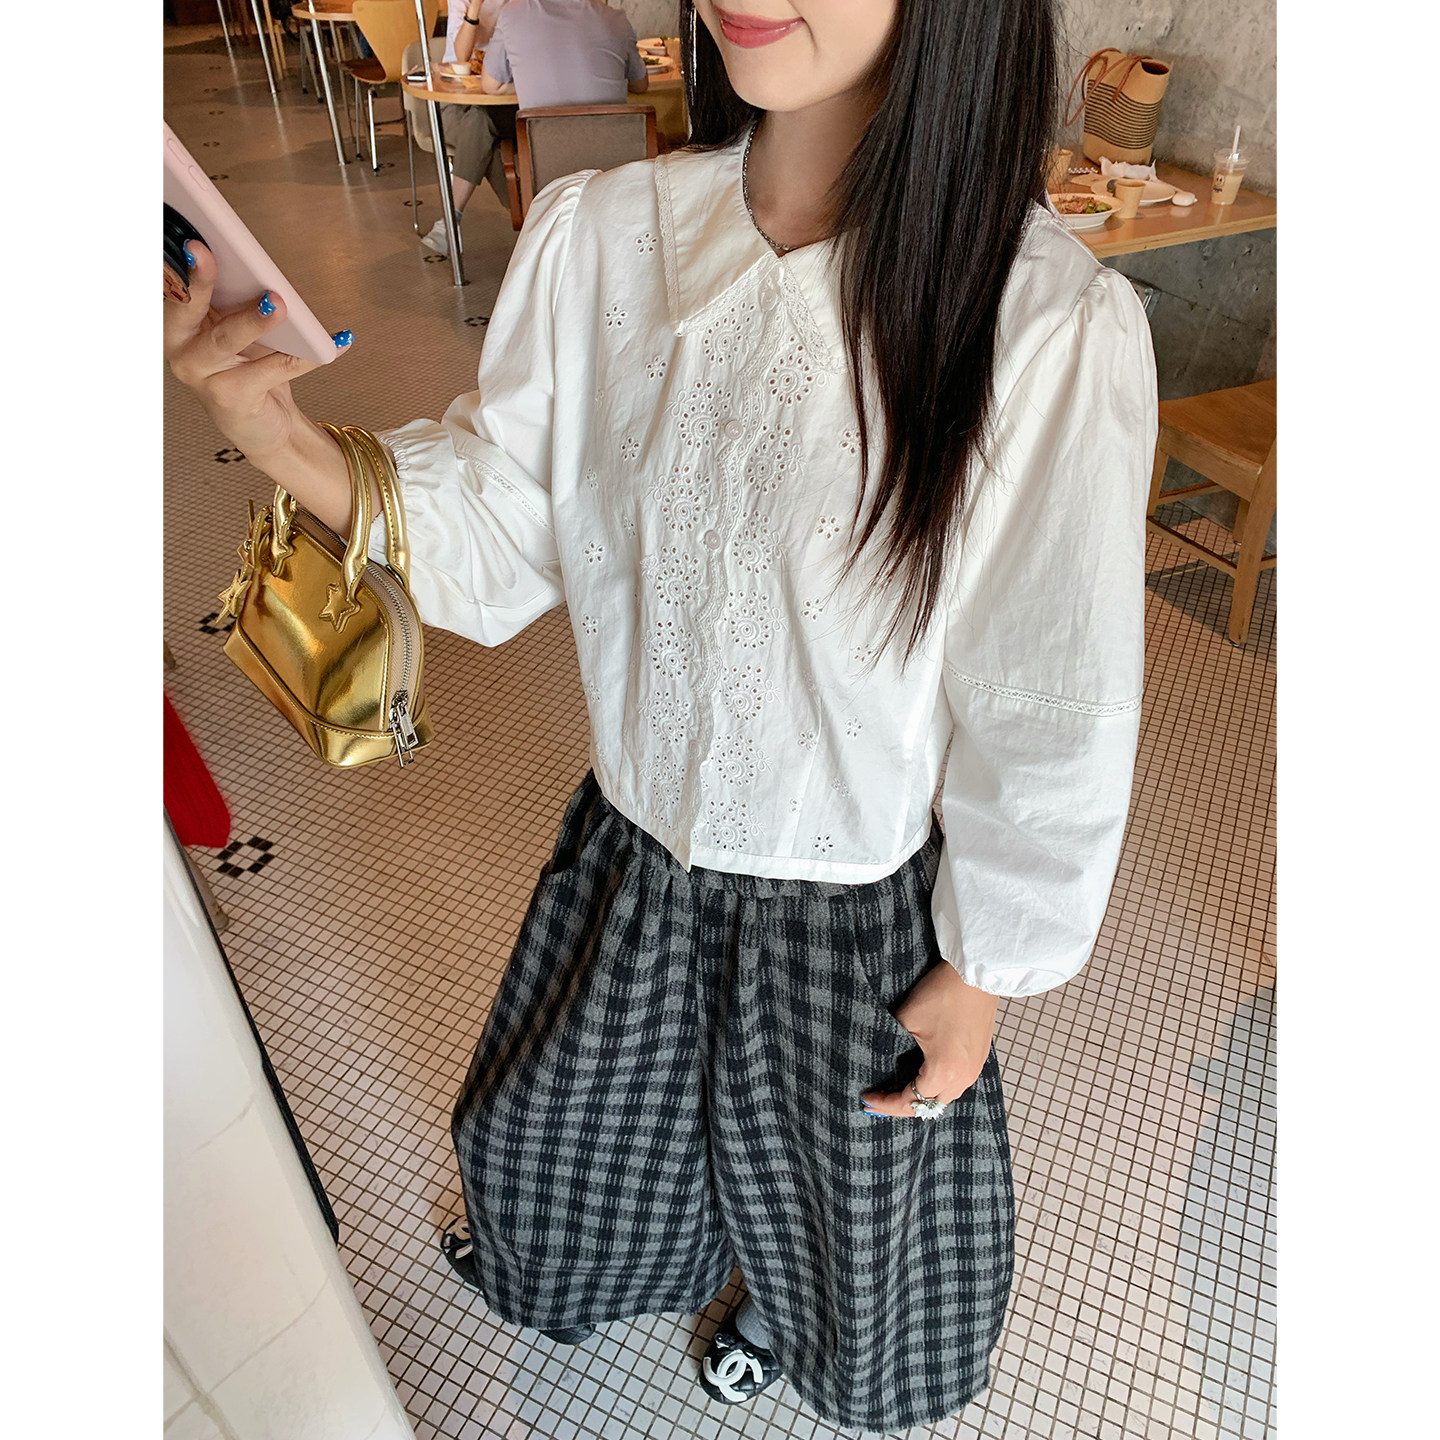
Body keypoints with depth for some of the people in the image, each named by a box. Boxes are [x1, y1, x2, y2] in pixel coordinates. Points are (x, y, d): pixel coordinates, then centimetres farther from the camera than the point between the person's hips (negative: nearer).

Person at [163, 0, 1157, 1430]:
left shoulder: (1054, 325, -26)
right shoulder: (598, 234, -14)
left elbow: (1055, 716, -17)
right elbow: (501, 530, -6)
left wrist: (983, 975, -6)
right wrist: (294, 445, -25)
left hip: (850, 905, -3)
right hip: (628, 840, 4)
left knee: (832, 1171, 28)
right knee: (559, 1124, 33)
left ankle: (782, 1302, 70)